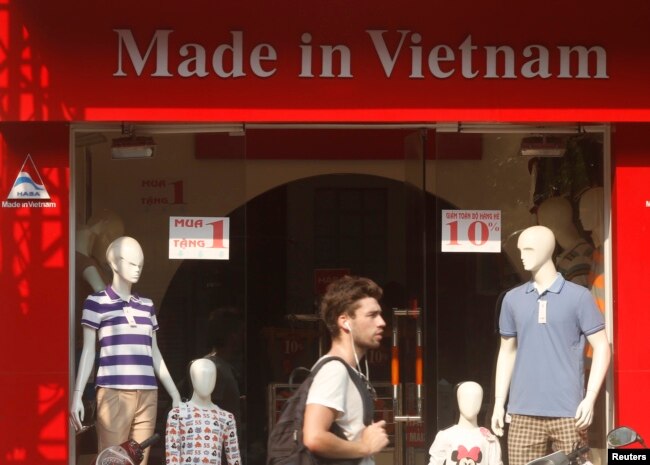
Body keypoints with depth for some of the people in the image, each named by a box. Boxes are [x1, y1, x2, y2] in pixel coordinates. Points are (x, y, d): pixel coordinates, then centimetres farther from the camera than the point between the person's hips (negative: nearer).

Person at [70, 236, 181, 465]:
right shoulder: (97, 302, 3)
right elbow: (88, 351, 2)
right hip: (114, 393, -5)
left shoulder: (147, 306, 17)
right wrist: (77, 394, -5)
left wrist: (175, 394, 21)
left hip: (147, 394, 5)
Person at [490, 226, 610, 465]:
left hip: (568, 413, -3)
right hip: (524, 413, 3)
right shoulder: (513, 299, 11)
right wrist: (499, 402, 10)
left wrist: (590, 398, -10)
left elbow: (601, 347, 0)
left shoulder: (578, 296, 0)